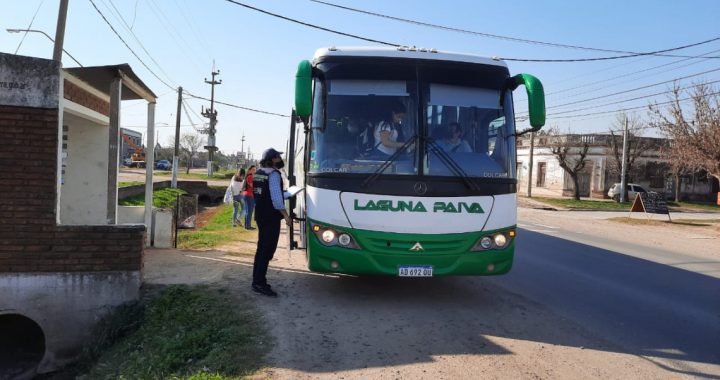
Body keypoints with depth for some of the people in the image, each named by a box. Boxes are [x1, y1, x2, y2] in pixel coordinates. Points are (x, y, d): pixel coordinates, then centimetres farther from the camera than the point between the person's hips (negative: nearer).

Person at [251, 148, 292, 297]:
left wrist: (291, 193, 27)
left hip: (261, 216, 9)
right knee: (267, 251, -6)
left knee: (261, 249, 15)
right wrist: (286, 215, -16)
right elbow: (276, 197, -21)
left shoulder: (259, 173, 13)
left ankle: (257, 280, 21)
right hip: (271, 217, -9)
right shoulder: (273, 174, -15)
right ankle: (259, 283, -5)